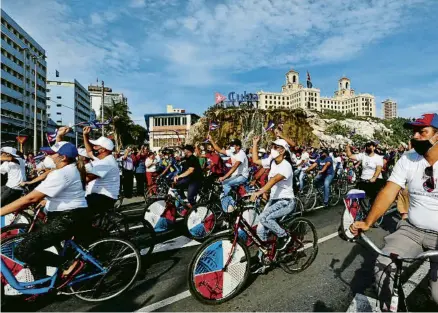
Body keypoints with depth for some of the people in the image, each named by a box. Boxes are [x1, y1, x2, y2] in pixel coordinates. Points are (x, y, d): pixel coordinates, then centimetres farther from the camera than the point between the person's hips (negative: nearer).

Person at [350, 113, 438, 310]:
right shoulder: (407, 160, -3)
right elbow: (388, 193, -10)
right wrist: (368, 222, -21)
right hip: (410, 229, 2)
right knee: (384, 267, -14)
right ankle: (388, 309, 12)